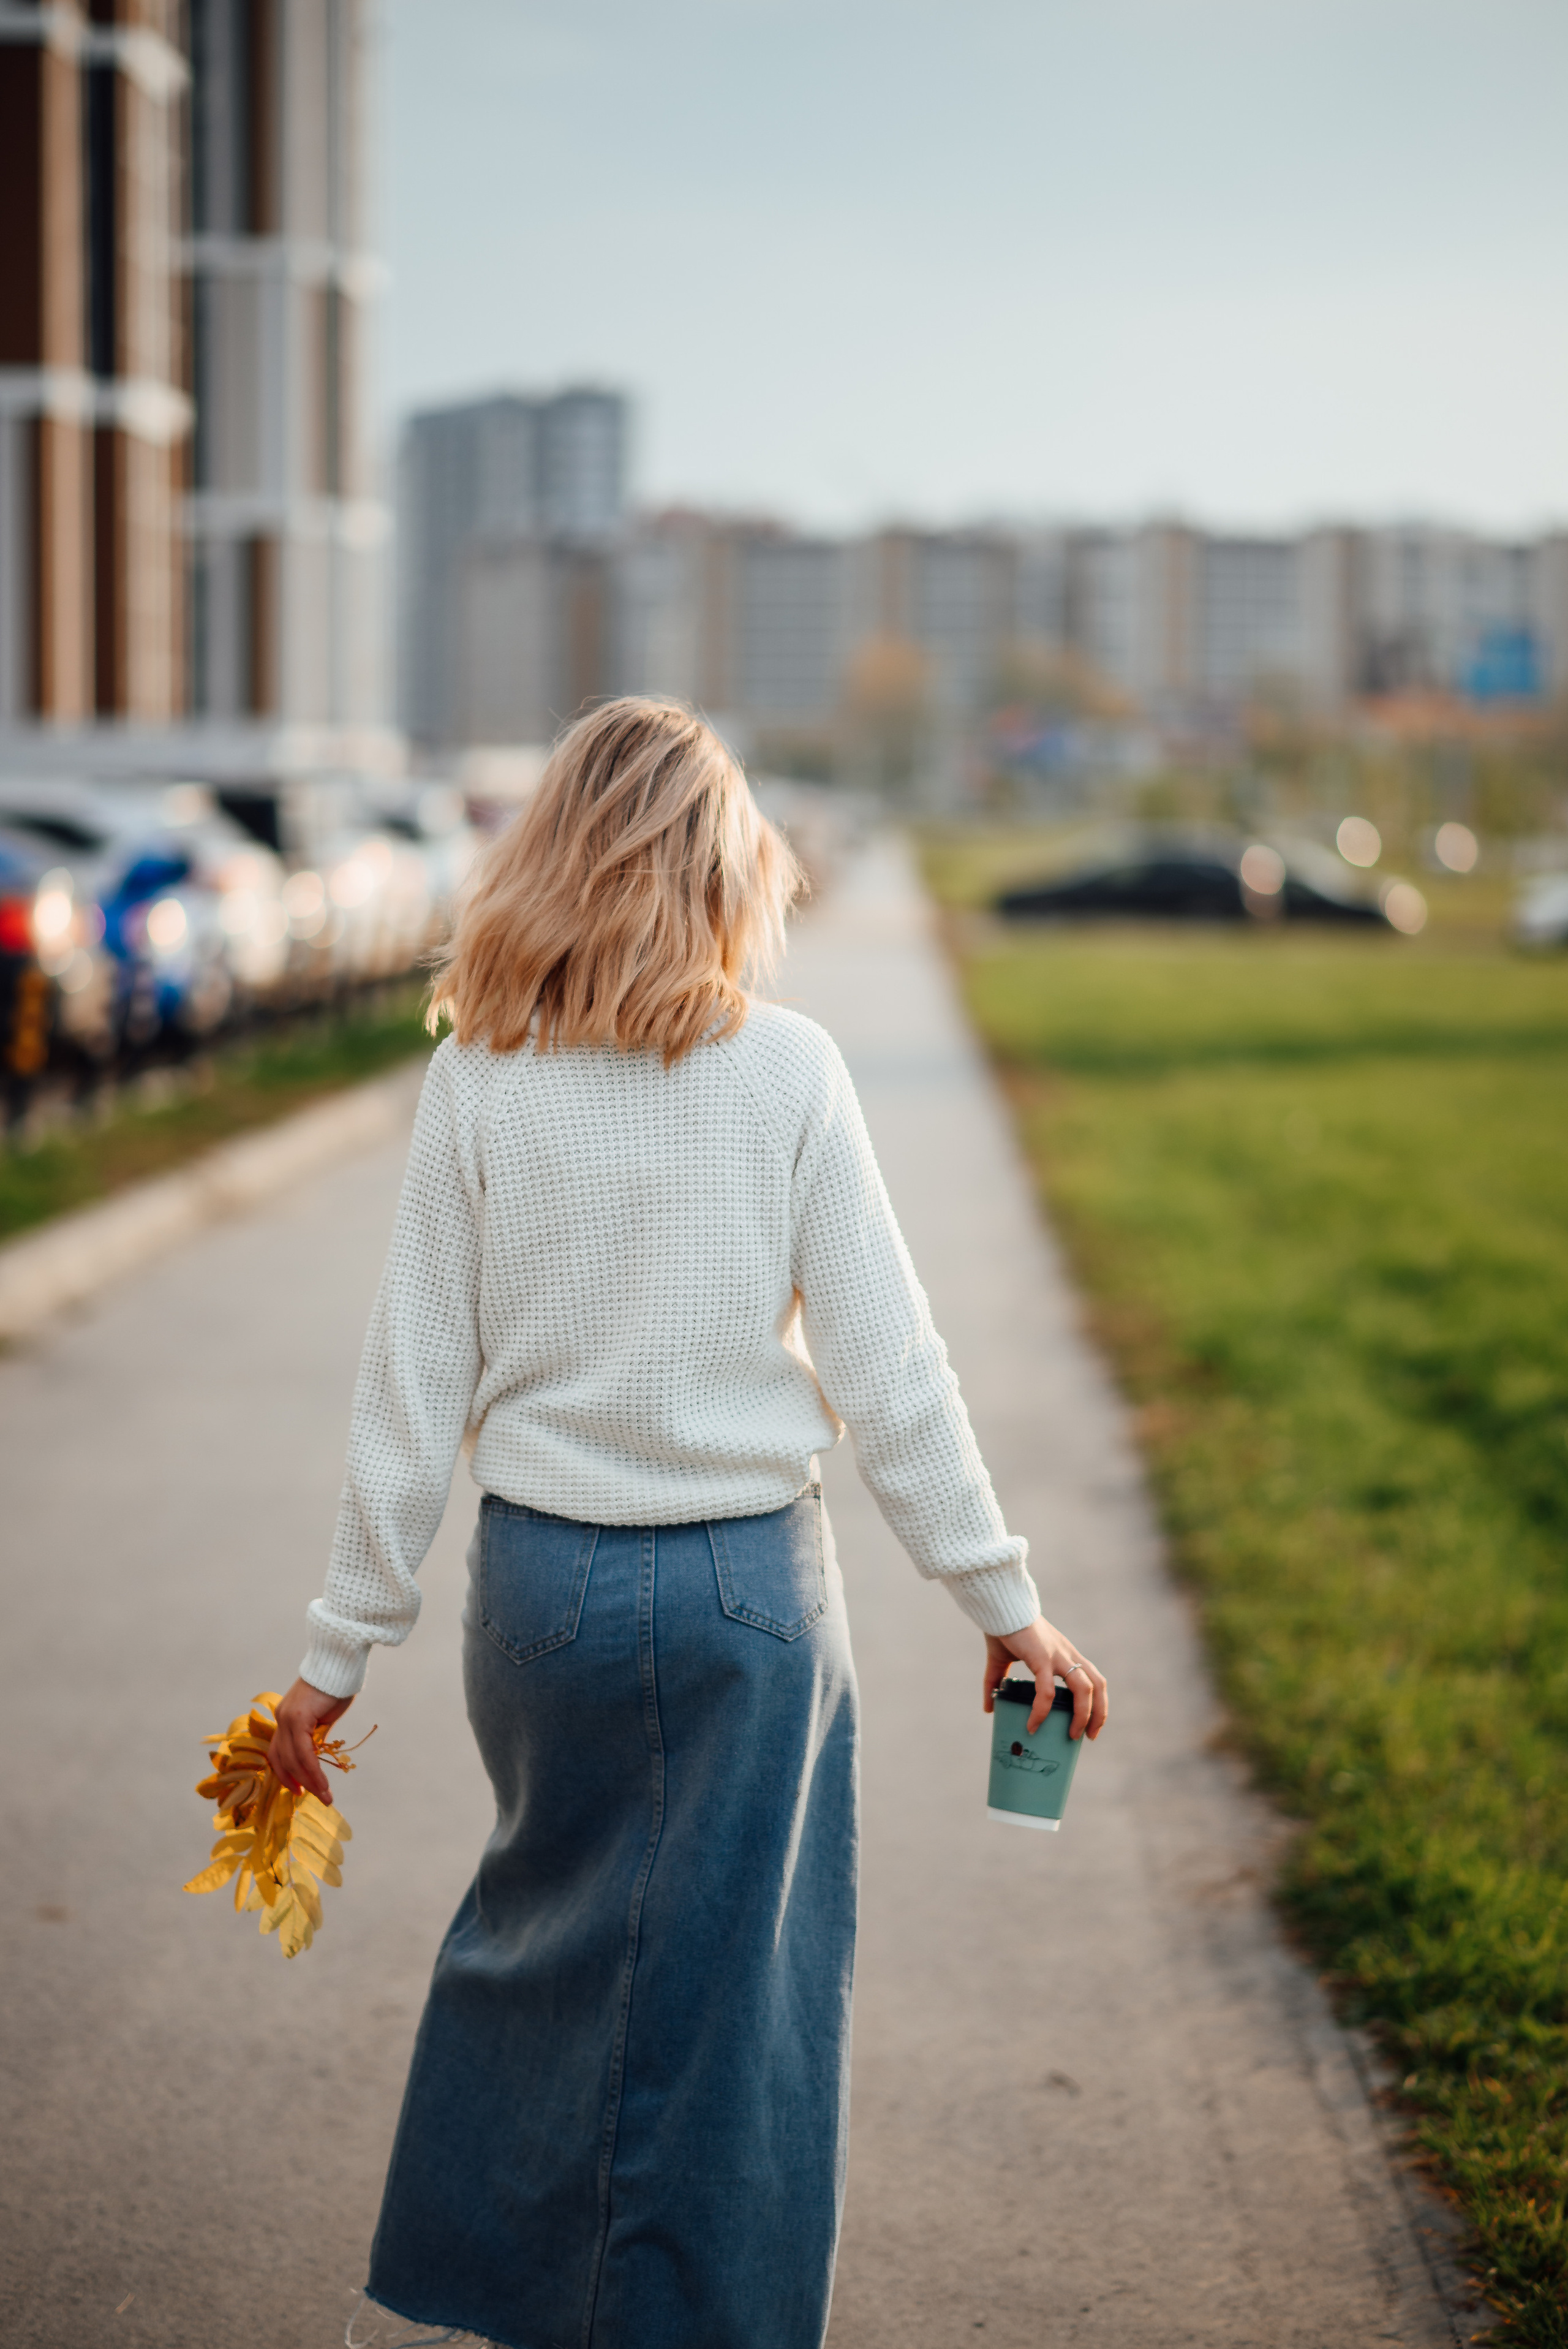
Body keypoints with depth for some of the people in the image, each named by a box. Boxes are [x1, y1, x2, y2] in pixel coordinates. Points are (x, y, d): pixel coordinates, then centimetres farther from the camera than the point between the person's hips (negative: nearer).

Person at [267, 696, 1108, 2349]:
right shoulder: (784, 1069, -8)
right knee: (727, 1982, 10)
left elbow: (414, 1383, -2)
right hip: (746, 1585, -2)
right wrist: (1001, 1600, 1)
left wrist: (343, 1644, 5)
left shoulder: (477, 1077, -5)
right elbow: (886, 1370, -7)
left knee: (544, 1921, 23)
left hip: (539, 1579, 3)